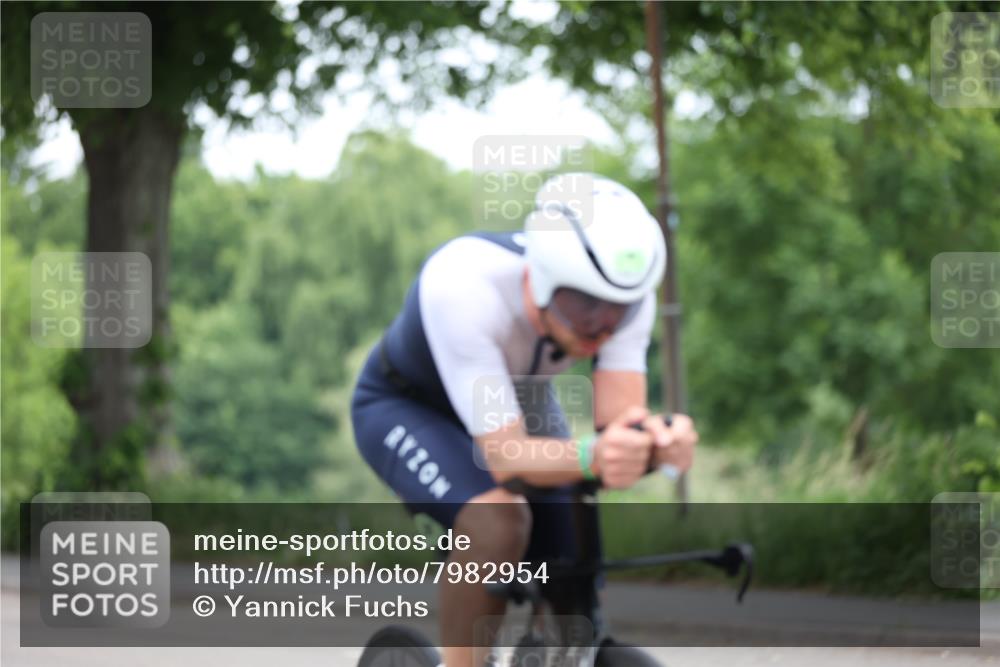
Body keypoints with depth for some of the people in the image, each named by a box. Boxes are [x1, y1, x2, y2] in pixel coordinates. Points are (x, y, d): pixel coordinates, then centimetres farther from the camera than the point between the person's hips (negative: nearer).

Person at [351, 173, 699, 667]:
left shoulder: (626, 293, -28)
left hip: (519, 399, 5)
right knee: (499, 517, -35)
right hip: (406, 406, -5)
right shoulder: (462, 287, -42)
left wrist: (656, 440, -56)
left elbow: (619, 418, -32)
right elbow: (504, 455, -43)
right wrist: (592, 456, -63)